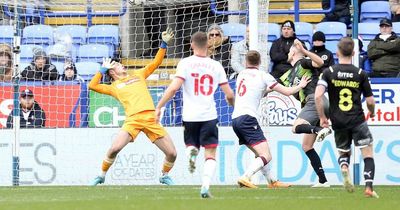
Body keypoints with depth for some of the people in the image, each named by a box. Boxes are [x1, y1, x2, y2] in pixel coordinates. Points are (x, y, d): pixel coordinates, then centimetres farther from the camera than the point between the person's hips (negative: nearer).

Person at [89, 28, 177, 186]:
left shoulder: (138, 75, 26)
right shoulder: (114, 87, 18)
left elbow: (156, 62, 27)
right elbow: (92, 85, 8)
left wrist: (164, 44, 18)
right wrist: (103, 69, 17)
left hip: (150, 118, 2)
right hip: (133, 119, -2)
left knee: (172, 153, -4)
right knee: (114, 149, -22)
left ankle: (164, 175, 24)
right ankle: (102, 176, 2)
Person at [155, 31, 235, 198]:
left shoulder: (186, 63, -3)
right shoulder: (216, 66, 3)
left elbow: (174, 88, -13)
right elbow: (229, 94, 4)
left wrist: (159, 107, -6)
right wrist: (233, 104, 27)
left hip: (190, 116, 0)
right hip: (209, 116, 0)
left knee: (191, 144, 22)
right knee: (210, 155, 4)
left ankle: (192, 152, -14)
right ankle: (205, 186, -16)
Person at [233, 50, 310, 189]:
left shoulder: (241, 74, 19)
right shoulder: (262, 76, 1)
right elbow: (287, 92, 4)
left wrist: (267, 89, 50)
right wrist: (301, 85, 22)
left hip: (235, 119, 7)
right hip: (248, 118, -7)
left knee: (259, 153, 21)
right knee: (266, 156, -13)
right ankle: (245, 178, -32)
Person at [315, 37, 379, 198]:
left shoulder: (329, 72, -2)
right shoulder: (360, 74, -1)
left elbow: (318, 95, -13)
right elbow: (370, 101, 1)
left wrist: (322, 117, -2)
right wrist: (372, 112, 24)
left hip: (338, 123, 2)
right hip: (358, 121, -2)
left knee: (343, 152, 22)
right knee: (368, 154, 5)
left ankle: (344, 167, -11)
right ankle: (369, 187, -11)